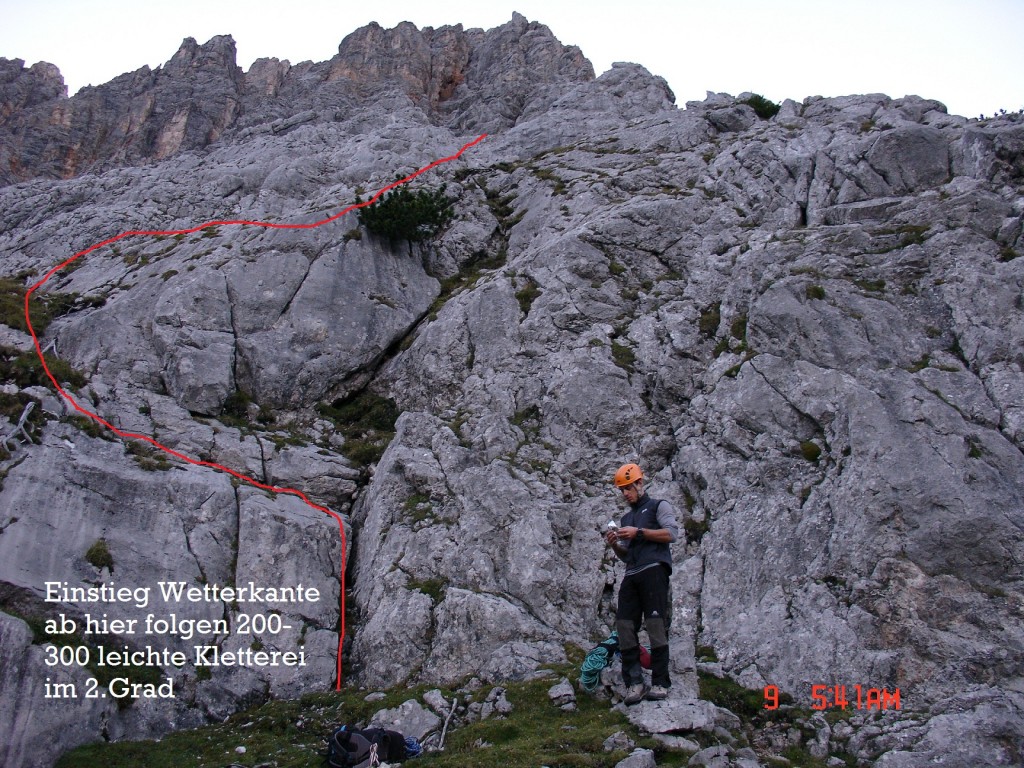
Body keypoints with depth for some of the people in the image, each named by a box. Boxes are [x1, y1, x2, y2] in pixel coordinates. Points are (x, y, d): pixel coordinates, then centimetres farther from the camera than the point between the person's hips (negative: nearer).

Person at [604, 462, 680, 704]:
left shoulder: (658, 506, 12)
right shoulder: (626, 518, 30)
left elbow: (672, 533, -5)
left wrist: (639, 532, -9)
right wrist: (615, 545, 8)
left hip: (653, 569, -6)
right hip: (631, 575, 6)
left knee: (656, 625, -12)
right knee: (624, 625, -7)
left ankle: (660, 683, -10)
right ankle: (634, 683, -5)